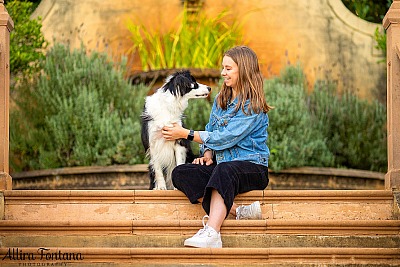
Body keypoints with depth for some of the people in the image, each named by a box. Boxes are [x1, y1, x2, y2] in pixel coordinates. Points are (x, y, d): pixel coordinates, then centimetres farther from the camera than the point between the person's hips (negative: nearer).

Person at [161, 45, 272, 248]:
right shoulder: (221, 99, 16)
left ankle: (211, 234, -58)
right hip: (221, 163, 8)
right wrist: (207, 154, -4)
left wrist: (185, 134, -10)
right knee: (180, 174, -19)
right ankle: (237, 211, -30)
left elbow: (225, 138, -16)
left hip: (251, 166, -7)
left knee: (224, 171, -41)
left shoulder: (253, 106, -10)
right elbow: (211, 131, 19)